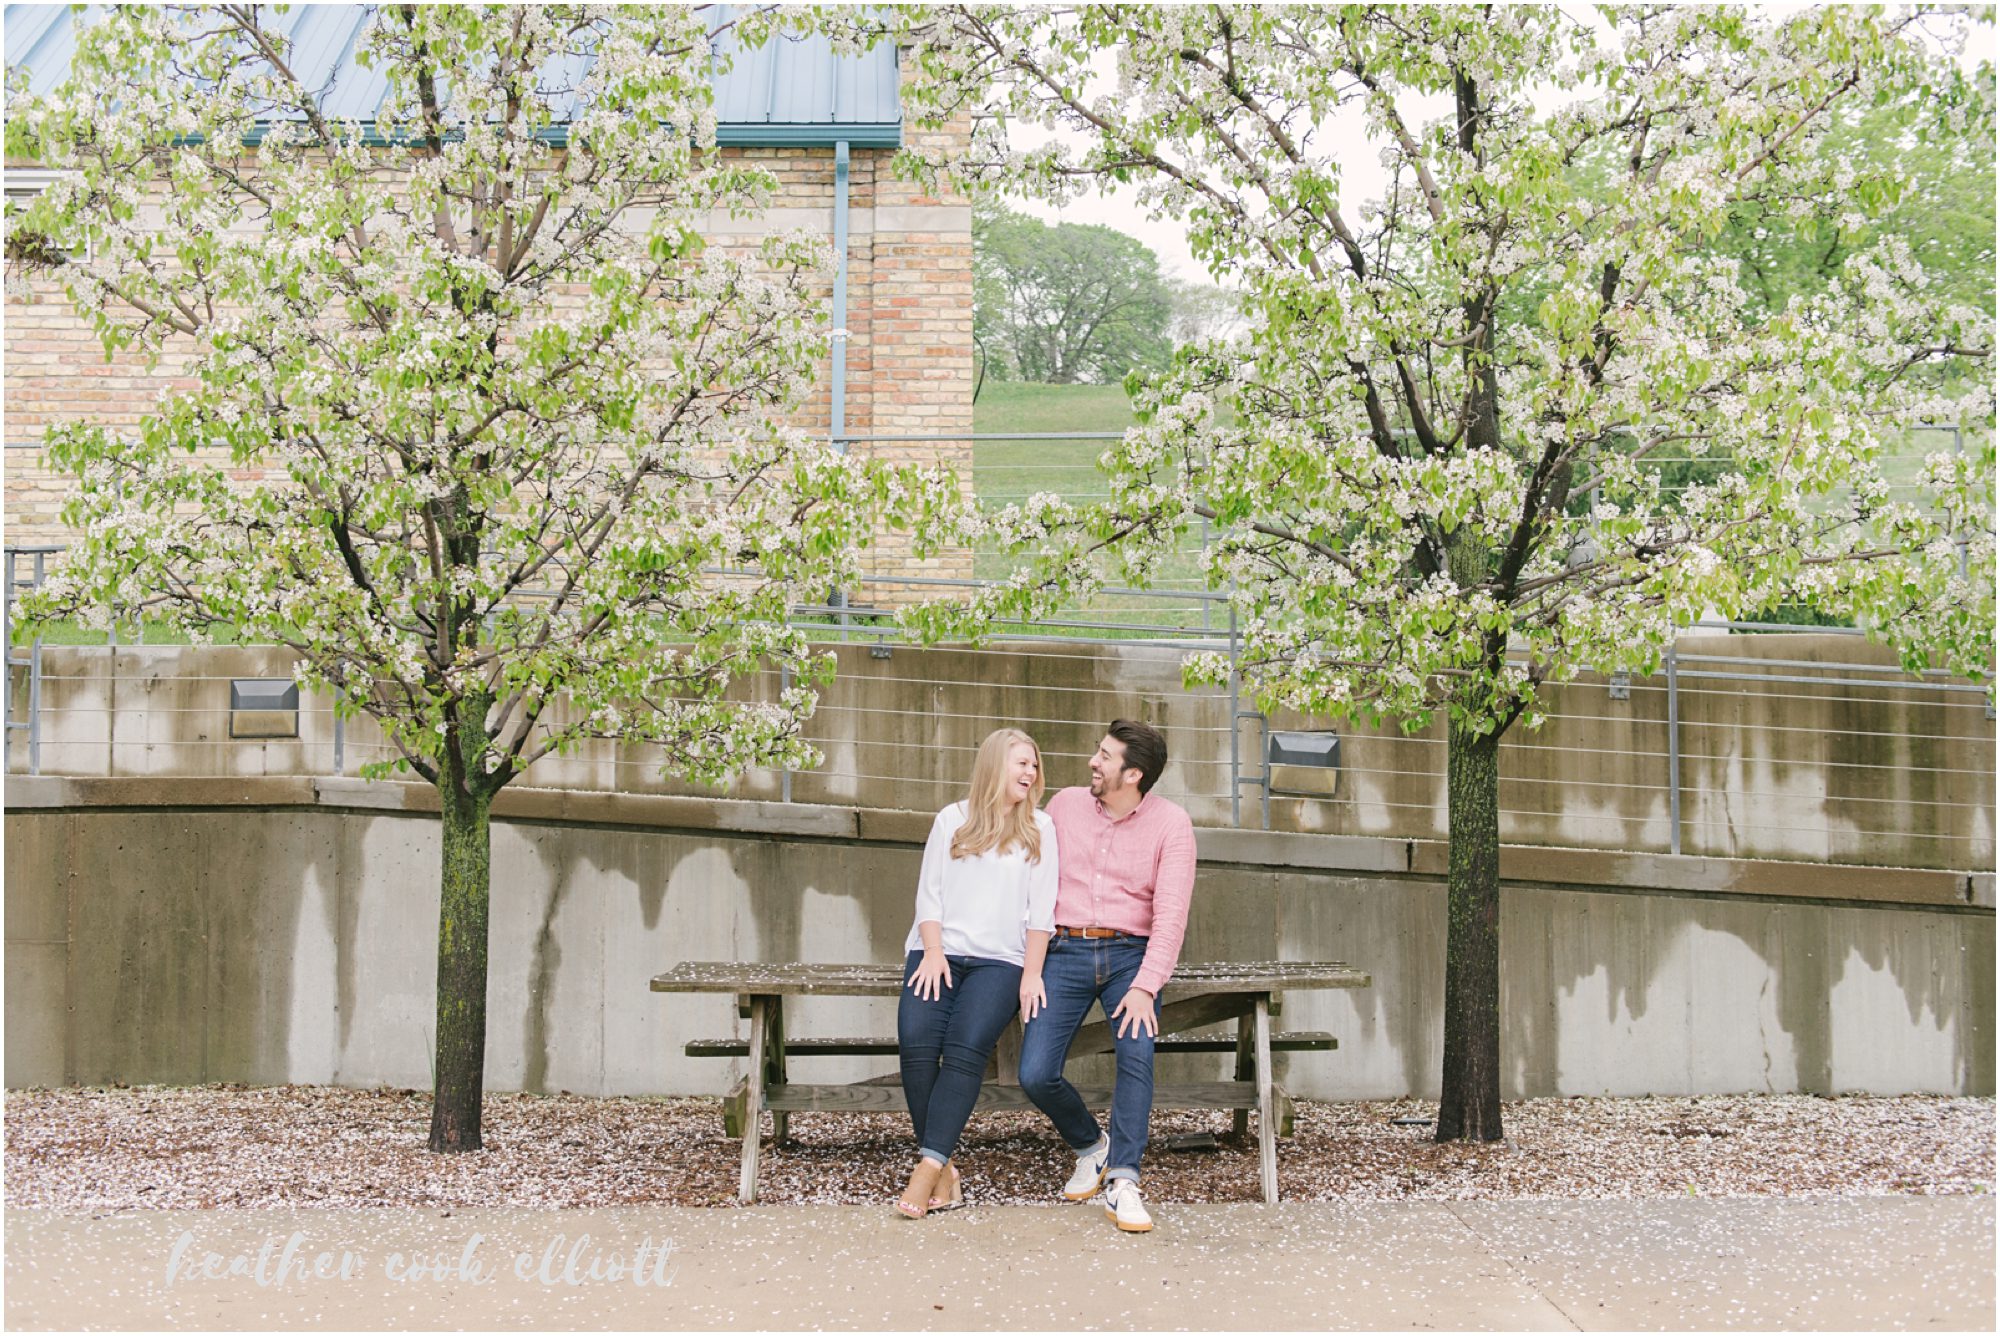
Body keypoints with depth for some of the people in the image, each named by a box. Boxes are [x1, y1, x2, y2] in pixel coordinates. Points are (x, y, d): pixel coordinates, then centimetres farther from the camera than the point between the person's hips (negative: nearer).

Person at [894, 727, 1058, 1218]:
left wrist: (1032, 972, -4)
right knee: (916, 1043, -24)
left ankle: (928, 1168, -30)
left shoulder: (1039, 828, 11)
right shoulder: (952, 820, 14)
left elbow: (1040, 908, 5)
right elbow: (929, 892, 9)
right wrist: (933, 953, -6)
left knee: (966, 1047, -27)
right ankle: (946, 1172, -19)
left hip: (999, 959, -1)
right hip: (938, 952, 1)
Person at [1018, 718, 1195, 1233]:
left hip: (1130, 955, -2)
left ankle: (1123, 1185, -19)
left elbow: (1171, 914, -10)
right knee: (1036, 1074, -12)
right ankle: (1090, 1146, 17)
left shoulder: (1171, 824, -3)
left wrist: (1144, 987, -21)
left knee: (1137, 1053, -27)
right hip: (1065, 950, 2)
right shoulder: (1064, 805, 6)